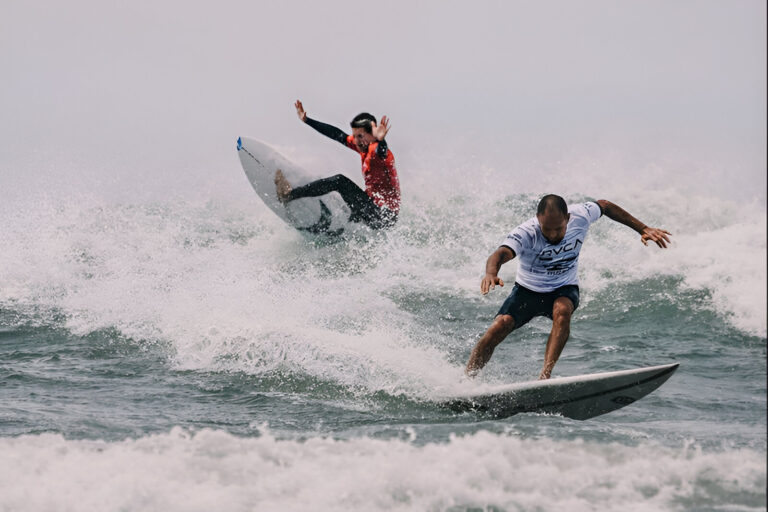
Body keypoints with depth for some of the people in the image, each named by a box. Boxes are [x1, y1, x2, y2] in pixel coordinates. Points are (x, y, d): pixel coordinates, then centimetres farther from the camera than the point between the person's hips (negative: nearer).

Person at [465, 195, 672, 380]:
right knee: (499, 327, -22)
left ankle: (545, 376, -38)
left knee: (562, 311, -34)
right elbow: (501, 254, -47)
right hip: (527, 291, -1)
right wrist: (491, 273, -71)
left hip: (564, 289, 1)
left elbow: (605, 206, 1)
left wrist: (643, 229, 1)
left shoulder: (580, 216, -20)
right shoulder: (526, 233, -30)